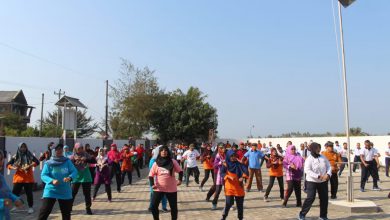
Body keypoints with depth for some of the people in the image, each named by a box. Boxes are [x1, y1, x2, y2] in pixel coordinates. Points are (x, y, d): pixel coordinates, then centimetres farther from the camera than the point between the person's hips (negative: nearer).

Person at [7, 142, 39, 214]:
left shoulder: (30, 156, 0)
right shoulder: (15, 157, 4)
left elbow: (37, 162, -10)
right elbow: (8, 164, 5)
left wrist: (29, 166, -24)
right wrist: (13, 168, -15)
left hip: (28, 178, -1)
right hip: (18, 177, 1)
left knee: (29, 193, 3)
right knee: (15, 192, -2)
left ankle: (30, 207, 15)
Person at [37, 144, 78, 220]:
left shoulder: (67, 161, -1)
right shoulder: (48, 163, -6)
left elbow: (74, 171, -8)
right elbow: (43, 175, -12)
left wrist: (70, 177, -29)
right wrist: (52, 181, -30)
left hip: (65, 192, 2)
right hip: (50, 191, -2)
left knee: (66, 214, 13)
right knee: (44, 212, -8)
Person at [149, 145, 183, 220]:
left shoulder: (173, 162, -3)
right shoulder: (156, 163, -1)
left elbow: (180, 171, 5)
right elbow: (151, 175, -1)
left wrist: (180, 180, -11)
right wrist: (152, 184, -16)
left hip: (171, 188, 0)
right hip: (158, 189, 1)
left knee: (174, 207, 8)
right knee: (153, 206, -2)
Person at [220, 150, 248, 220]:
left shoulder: (239, 164, 3)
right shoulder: (226, 165, -2)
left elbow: (246, 171, -9)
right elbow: (222, 173, -14)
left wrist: (242, 177, -28)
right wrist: (229, 177, -30)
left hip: (239, 187, 3)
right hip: (229, 187, -2)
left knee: (240, 204, 8)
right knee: (228, 203, -9)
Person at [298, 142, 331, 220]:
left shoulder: (323, 157, 5)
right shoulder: (309, 159, -12)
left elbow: (329, 166, 6)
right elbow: (307, 170, -21)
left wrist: (328, 174, -14)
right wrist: (318, 176, -27)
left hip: (323, 181, 5)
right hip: (312, 181, -5)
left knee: (324, 198, 8)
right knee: (310, 198, -11)